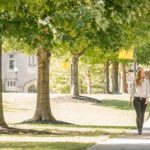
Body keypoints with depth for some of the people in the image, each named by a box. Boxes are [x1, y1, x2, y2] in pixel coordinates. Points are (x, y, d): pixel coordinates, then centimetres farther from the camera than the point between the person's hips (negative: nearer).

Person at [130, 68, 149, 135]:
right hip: (136, 99, -1)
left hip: (143, 99, 1)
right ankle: (139, 130, -17)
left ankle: (141, 128, 19)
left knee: (142, 115, 7)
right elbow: (132, 90, 12)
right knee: (139, 114, -12)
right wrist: (130, 99, 12)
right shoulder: (135, 82, 6)